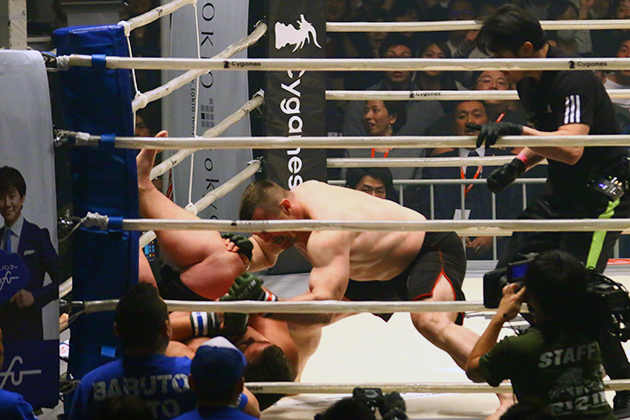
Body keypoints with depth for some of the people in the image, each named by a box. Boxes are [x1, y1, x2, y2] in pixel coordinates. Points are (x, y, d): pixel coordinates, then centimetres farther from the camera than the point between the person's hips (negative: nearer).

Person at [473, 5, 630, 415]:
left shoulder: (573, 80, -24)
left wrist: (517, 131, -47)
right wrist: (519, 165, 4)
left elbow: (571, 149, -37)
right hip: (562, 192, 10)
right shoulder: (530, 81, 5)